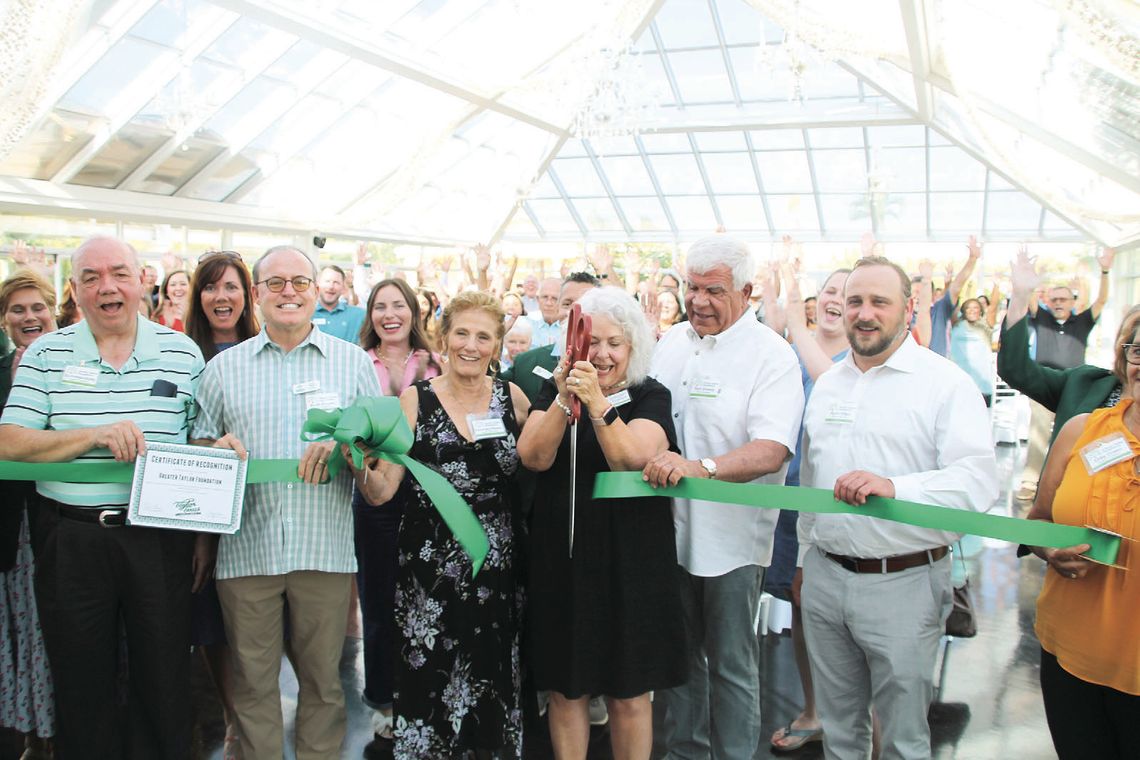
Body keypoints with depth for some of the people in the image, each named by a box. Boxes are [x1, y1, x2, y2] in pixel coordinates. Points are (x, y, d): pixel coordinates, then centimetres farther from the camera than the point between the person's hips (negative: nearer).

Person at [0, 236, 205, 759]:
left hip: (160, 537, 0)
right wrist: (96, 434, -20)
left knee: (165, 681, 11)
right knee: (80, 685, 14)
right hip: (71, 540, 1)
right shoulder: (46, 354, 3)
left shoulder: (182, 352, 2)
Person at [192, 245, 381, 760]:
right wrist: (218, 448, -9)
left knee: (323, 679, 10)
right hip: (246, 548, 1)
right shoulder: (223, 367, 10)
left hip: (325, 548, -1)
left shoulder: (354, 361, 7)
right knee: (253, 681, 11)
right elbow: (199, 443, 14)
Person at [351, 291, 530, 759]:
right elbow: (381, 491, -7)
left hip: (499, 563, 2)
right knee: (430, 683, 3)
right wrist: (361, 463, -27)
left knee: (497, 681, 10)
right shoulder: (416, 399, -3)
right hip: (431, 565, -2)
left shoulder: (512, 398, 3)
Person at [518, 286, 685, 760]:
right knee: (565, 689, 11)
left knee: (629, 695, 8)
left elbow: (632, 458, -18)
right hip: (563, 556, 2)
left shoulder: (651, 396, -1)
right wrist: (564, 399, -23)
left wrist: (597, 401, -29)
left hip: (630, 558, -2)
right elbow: (533, 457, -11)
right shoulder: (554, 391, 5)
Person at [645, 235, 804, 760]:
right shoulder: (671, 343, 7)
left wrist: (701, 467, -39)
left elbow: (771, 451, -25)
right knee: (677, 656, 19)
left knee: (731, 665, 9)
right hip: (670, 529, 6)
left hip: (731, 538, -5)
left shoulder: (771, 355, -12)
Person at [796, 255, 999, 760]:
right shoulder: (827, 383, 11)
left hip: (904, 584, -5)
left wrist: (894, 487, -35)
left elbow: (978, 480, -20)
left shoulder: (945, 383, -8)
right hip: (824, 577, 5)